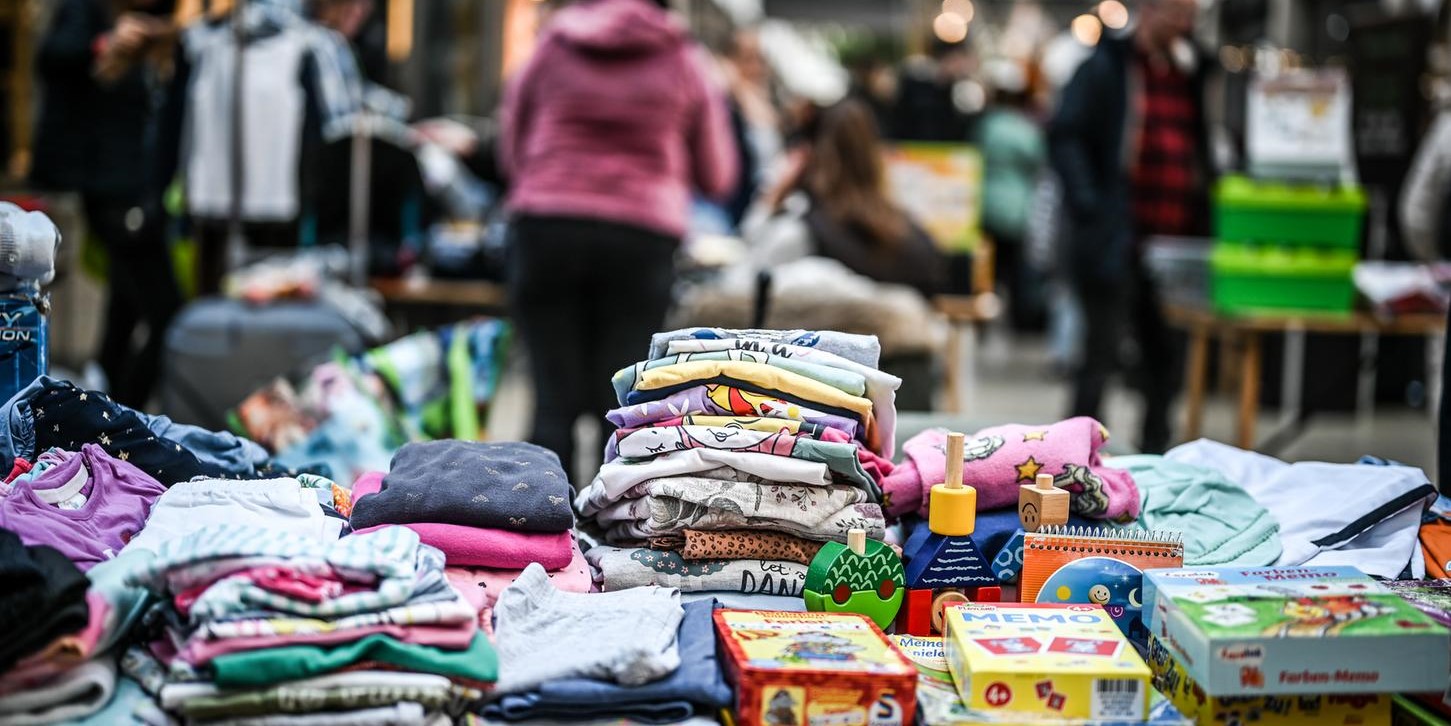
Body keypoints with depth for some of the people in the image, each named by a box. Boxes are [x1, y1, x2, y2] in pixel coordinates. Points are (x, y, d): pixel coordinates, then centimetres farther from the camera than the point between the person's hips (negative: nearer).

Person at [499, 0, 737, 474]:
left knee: (555, 403, 2)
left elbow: (511, 150, 18)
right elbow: (716, 178, 14)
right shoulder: (682, 60, 8)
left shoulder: (554, 44, 10)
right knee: (622, 406, 2)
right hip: (644, 238, 0)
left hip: (547, 227, 1)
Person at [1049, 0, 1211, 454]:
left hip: (1176, 242, 6)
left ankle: (1155, 456, 17)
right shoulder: (1107, 67, -1)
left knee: (1163, 354, 8)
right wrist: (1089, 206, -18)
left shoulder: (1191, 73, 17)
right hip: (1116, 240, -6)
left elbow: (1201, 150, 22)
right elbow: (1065, 136, -8)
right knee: (1102, 355, -2)